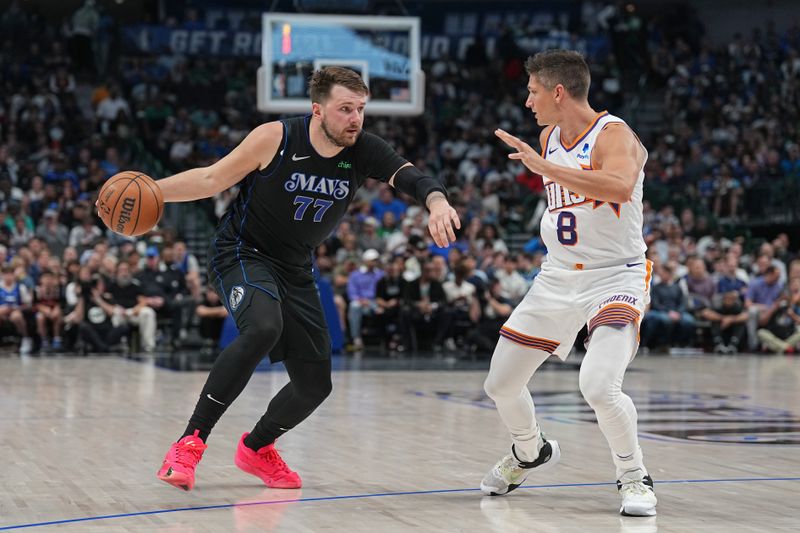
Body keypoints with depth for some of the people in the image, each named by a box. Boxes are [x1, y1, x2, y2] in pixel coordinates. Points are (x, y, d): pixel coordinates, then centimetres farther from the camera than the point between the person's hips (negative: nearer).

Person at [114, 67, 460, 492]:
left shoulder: (364, 151, -10)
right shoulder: (276, 138, -18)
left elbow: (411, 178, -25)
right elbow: (214, 178, -7)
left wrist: (437, 201, -48)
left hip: (294, 269, 5)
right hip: (242, 252, -5)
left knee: (315, 383, 6)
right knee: (263, 327, -36)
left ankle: (256, 448, 37)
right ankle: (191, 442, -28)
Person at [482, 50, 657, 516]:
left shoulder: (614, 135, -18)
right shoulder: (549, 138, 7)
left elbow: (620, 187, -41)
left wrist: (544, 167, -39)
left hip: (616, 277, -8)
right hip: (558, 279, 8)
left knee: (599, 386, -29)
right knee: (501, 385, 12)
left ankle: (635, 477, -4)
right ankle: (531, 453, 42)